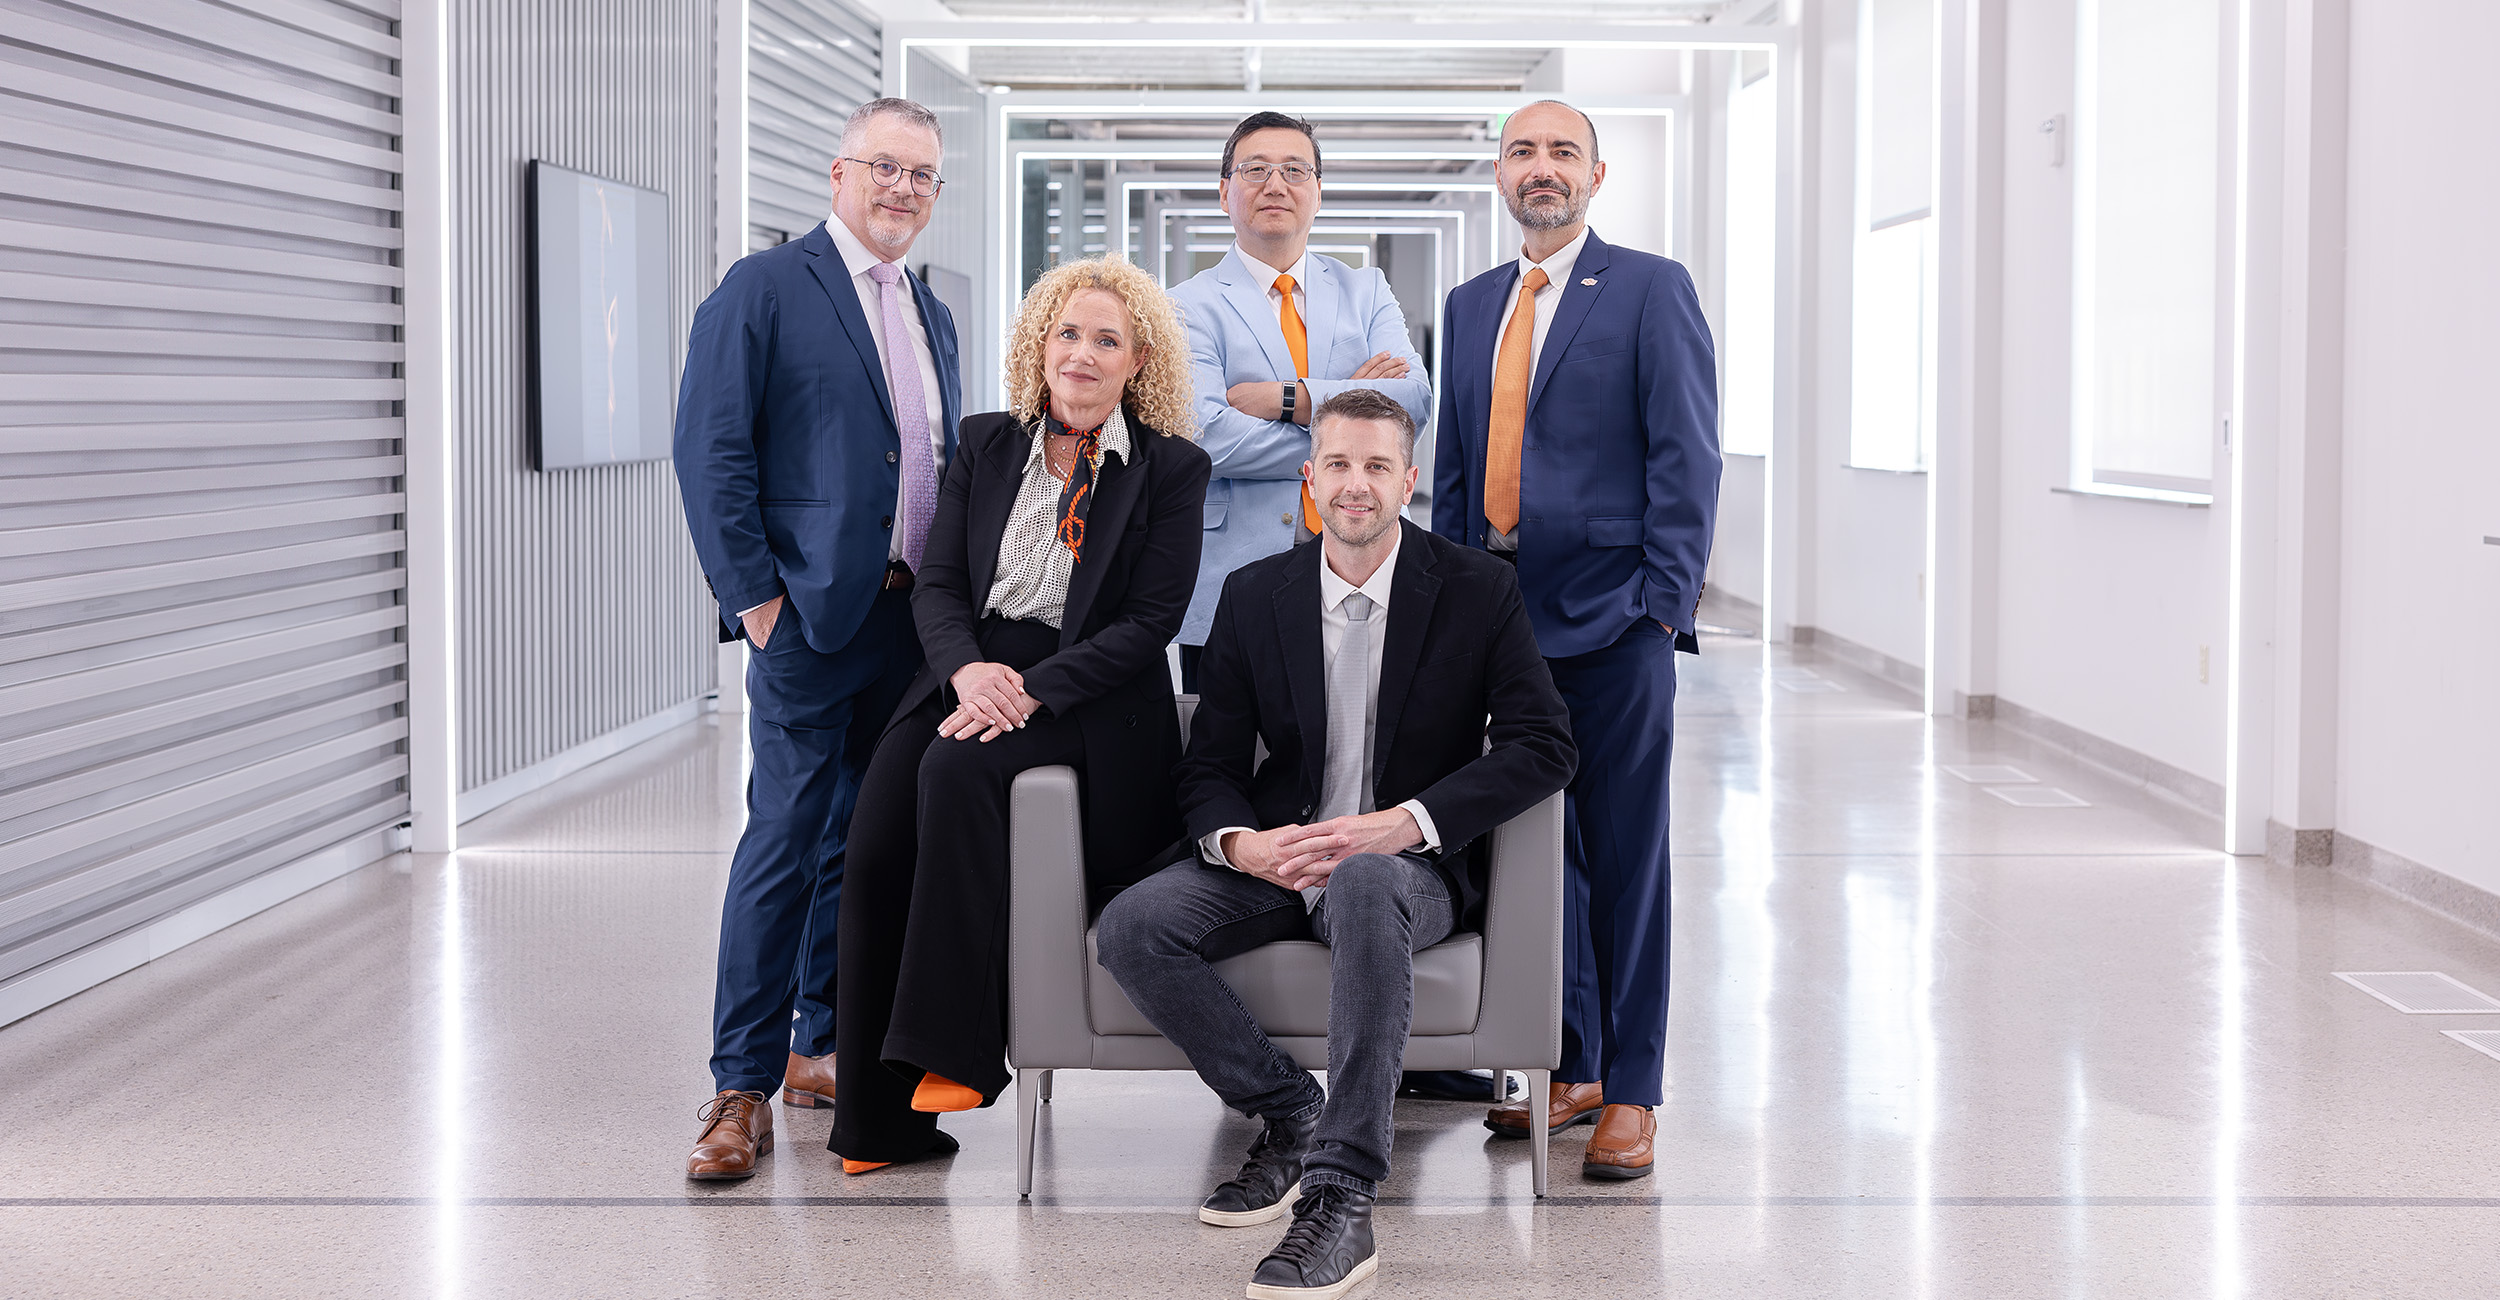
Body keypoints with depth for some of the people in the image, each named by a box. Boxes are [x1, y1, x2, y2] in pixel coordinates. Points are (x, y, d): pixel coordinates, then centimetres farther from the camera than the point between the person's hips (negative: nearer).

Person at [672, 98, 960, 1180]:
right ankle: (742, 1086, -2)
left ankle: (822, 1049, 23)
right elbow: (710, 451, -10)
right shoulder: (762, 290, -4)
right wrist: (754, 595, -14)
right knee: (786, 839, -8)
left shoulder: (932, 317, 18)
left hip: (913, 620, 7)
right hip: (812, 615, -7)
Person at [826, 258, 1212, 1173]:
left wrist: (1032, 689, -17)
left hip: (1087, 697, -3)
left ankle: (953, 1055, -28)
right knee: (876, 837, -22)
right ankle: (879, 1115, -15)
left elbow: (1150, 620, -6)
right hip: (970, 675, 4)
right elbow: (938, 583, 9)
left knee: (957, 770, -34)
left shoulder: (1172, 469, 2)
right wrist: (968, 667, -13)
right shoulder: (986, 446, 14)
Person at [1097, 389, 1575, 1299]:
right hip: (1276, 859, 4)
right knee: (1130, 929, -23)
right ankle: (1290, 1115, -9)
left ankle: (1341, 1197, -41)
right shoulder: (1255, 594, 6)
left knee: (1365, 883, -41)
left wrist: (1403, 823, -22)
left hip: (1414, 870, -4)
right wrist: (1240, 842, -18)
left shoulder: (1477, 590, -2)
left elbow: (1544, 747, -10)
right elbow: (1210, 766, 7)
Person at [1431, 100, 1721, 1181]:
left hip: (1611, 617, -5)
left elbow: (1685, 456, -6)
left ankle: (1631, 1092, 7)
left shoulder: (1651, 290, -1)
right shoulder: (1473, 304, 16)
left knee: (1625, 855, 0)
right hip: (1502, 619, 6)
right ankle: (1573, 1069, 22)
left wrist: (1664, 601, -13)